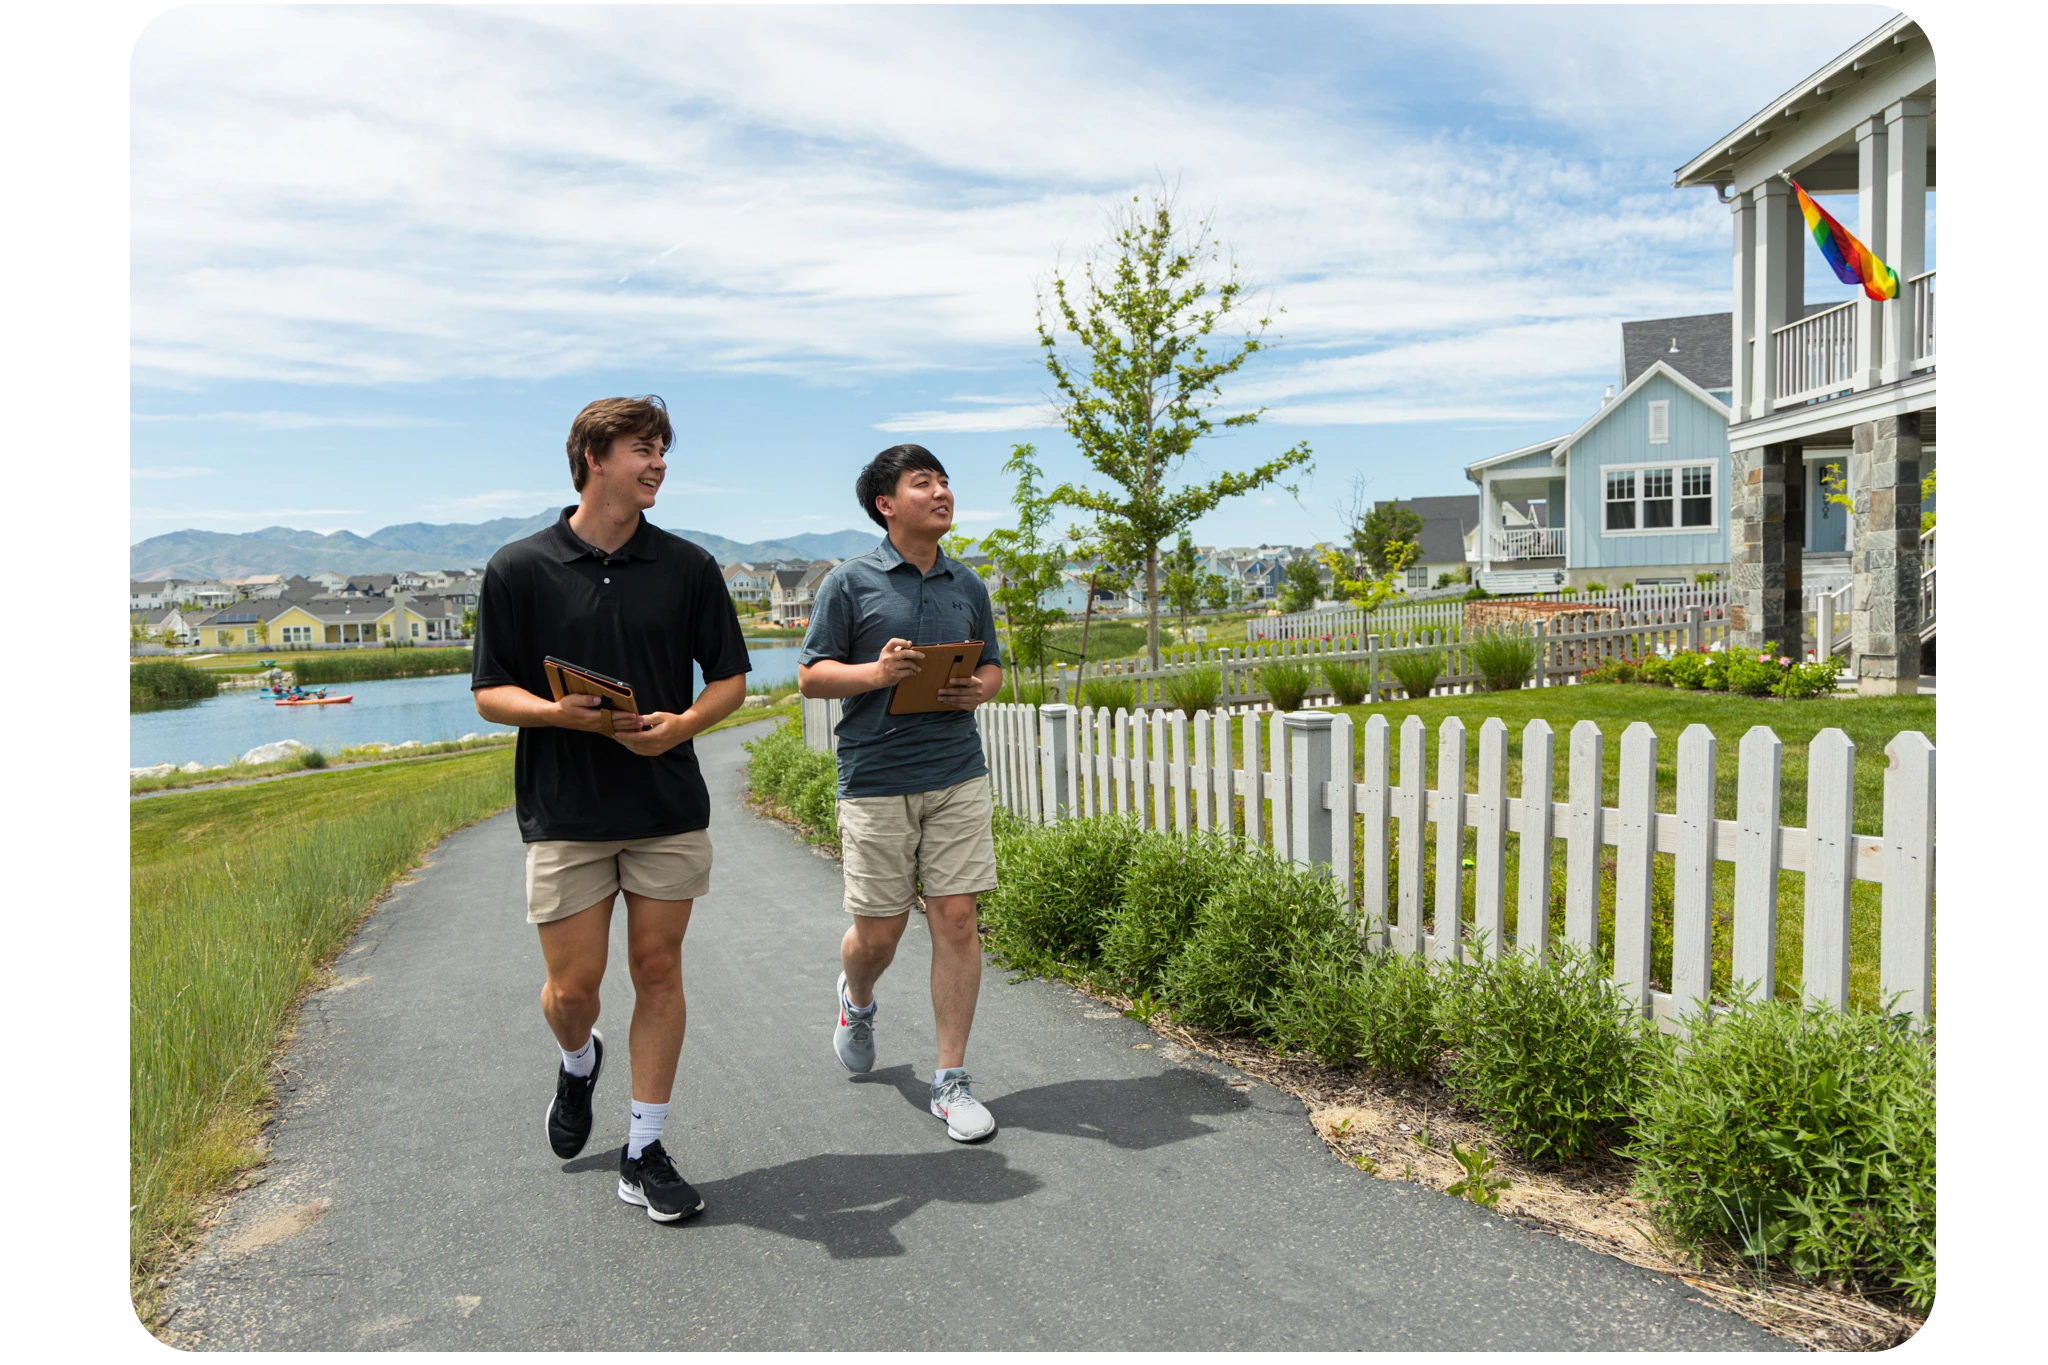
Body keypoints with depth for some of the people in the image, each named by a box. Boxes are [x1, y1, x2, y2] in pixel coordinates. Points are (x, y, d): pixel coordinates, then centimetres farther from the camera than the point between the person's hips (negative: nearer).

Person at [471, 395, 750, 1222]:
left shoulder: (687, 567, 4)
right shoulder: (519, 570, -2)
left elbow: (730, 679, 8)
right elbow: (490, 693, 1)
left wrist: (682, 724, -12)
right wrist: (563, 713, -18)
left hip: (670, 807, 2)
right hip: (564, 813, -1)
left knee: (658, 970, 5)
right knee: (572, 987, 3)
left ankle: (644, 1152, 18)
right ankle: (578, 1064, 39)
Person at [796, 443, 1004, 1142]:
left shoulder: (967, 584, 11)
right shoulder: (850, 582, -2)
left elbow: (992, 665, 20)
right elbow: (811, 675, 0)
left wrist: (978, 691, -3)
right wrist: (876, 673, -18)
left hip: (958, 776, 3)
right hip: (875, 780, -3)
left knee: (957, 920, -1)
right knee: (878, 931, 3)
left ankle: (951, 1081, 10)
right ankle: (857, 999, 41)